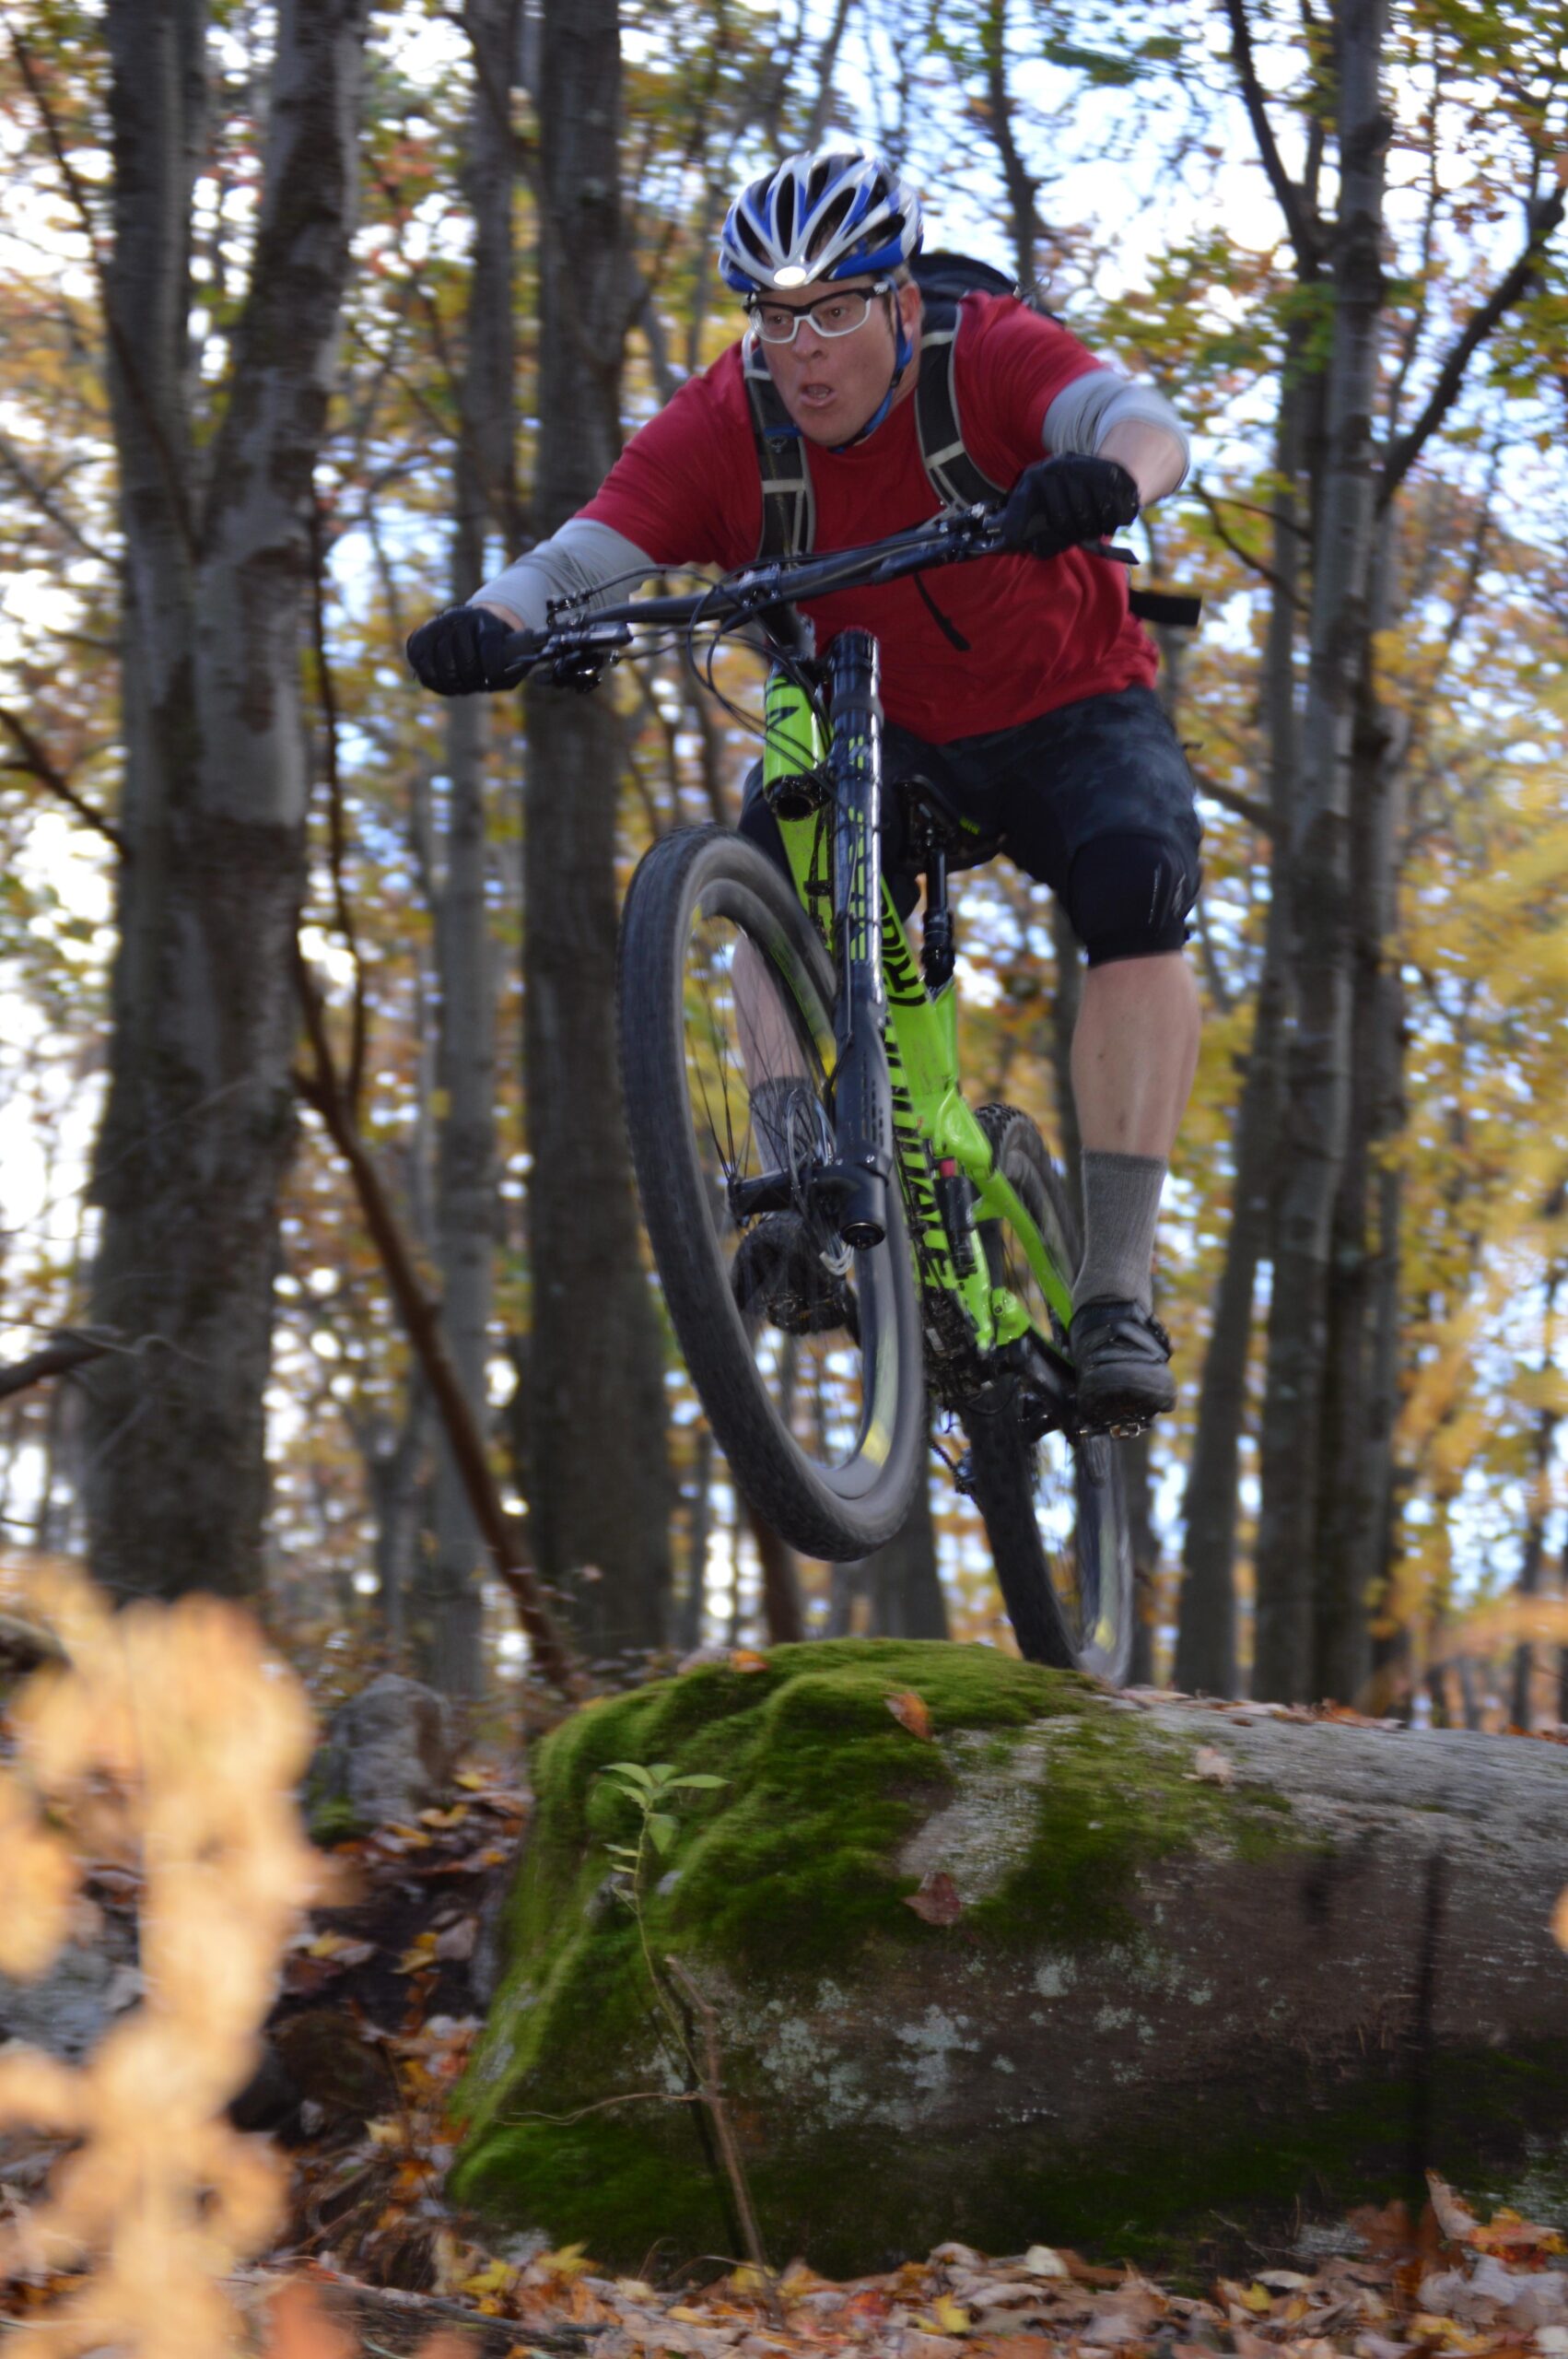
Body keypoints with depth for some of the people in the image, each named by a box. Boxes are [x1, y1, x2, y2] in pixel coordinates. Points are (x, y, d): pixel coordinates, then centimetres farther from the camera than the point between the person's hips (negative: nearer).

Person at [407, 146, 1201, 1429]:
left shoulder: (992, 355, -22)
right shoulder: (719, 428, -17)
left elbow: (1146, 422, -40)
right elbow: (579, 558, -27)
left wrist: (1108, 476, -65)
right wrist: (488, 624, -50)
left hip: (1073, 720, -2)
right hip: (883, 742, 2)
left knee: (1136, 888, -30)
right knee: (781, 848, -29)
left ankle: (1118, 1289, -30)